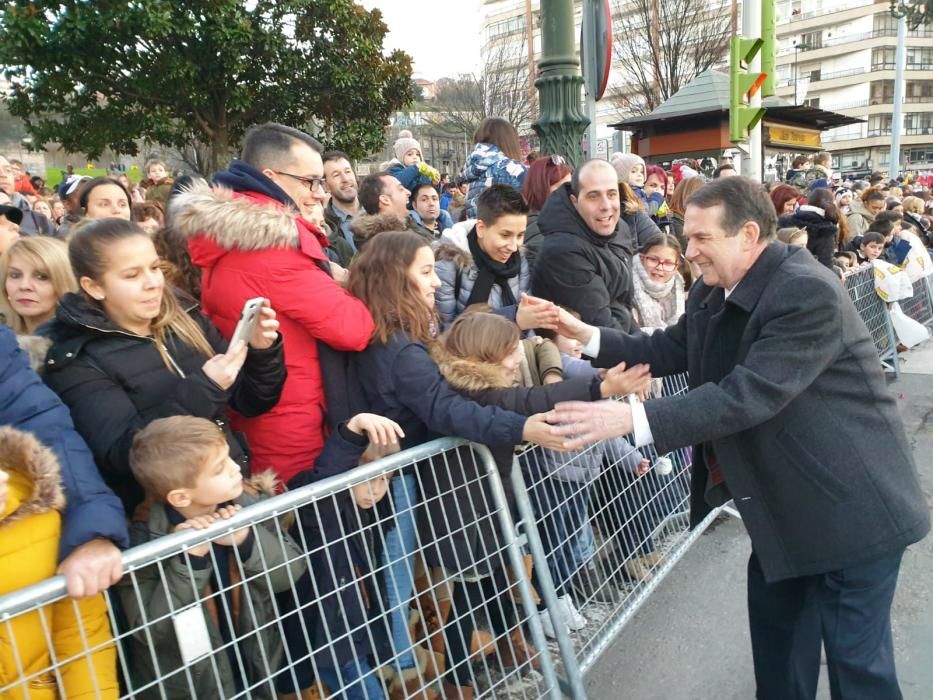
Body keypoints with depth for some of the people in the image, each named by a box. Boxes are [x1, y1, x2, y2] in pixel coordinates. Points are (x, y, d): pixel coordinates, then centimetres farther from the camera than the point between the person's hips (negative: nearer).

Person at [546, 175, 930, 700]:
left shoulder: (810, 292, -28)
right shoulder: (713, 294, 0)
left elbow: (749, 395, -35)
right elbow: (668, 350, 7)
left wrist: (633, 418, -39)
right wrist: (589, 337, -6)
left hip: (852, 507, -8)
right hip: (784, 502, 9)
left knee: (856, 656, 8)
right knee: (776, 637, 23)